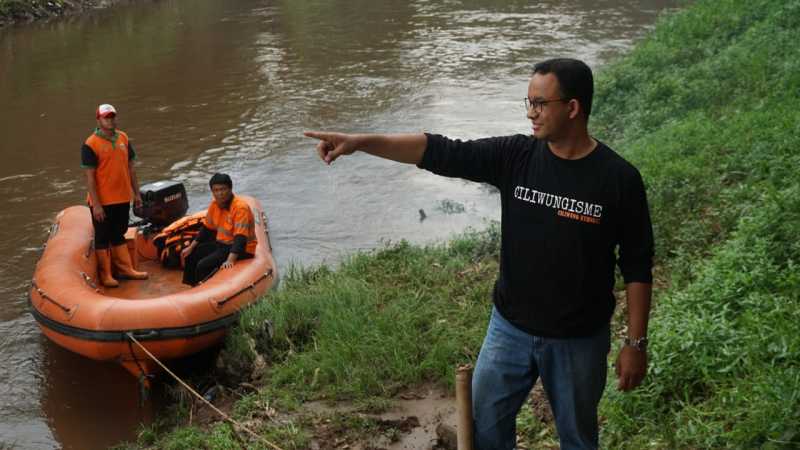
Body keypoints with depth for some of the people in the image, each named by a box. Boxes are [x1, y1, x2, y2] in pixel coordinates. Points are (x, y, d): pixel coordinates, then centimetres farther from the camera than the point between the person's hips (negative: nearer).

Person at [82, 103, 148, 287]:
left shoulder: (123, 138, 5)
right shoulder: (90, 145, -14)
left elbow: (130, 167, 12)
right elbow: (90, 176, -15)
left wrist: (136, 193, 11)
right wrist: (96, 204, -18)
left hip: (122, 198, 6)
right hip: (102, 202, -6)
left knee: (118, 235, 20)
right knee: (102, 238, 6)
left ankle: (125, 269, 30)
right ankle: (105, 275, 16)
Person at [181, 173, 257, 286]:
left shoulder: (240, 207, -24)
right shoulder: (214, 205, 2)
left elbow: (240, 238, -32)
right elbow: (207, 229, 15)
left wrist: (230, 260, -43)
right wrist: (191, 247, 9)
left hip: (241, 250, -9)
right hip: (221, 243, 9)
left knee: (203, 265, -22)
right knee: (191, 255, 10)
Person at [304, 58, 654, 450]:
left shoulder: (618, 179, -14)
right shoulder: (514, 156, -7)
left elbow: (637, 267, -8)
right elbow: (441, 152, -13)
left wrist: (636, 343, -8)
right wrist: (360, 142, -23)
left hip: (578, 341, -3)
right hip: (509, 328, 3)